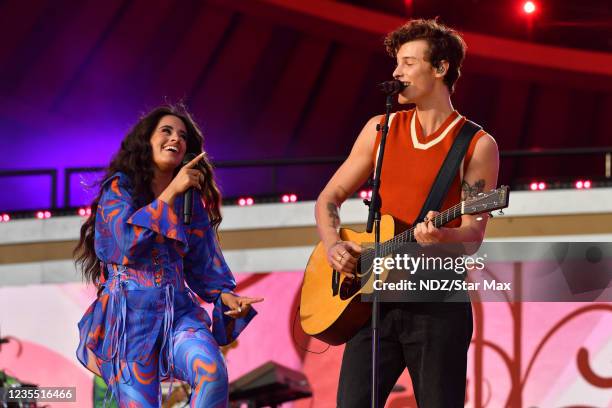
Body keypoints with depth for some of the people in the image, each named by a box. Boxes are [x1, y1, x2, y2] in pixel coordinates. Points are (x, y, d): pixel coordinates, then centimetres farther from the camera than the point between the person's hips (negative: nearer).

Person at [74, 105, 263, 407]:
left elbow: (202, 261, 15)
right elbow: (128, 238, -14)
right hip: (130, 314, -3)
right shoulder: (119, 187, 4)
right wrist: (171, 192, -14)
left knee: (213, 373, -27)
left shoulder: (192, 200, 15)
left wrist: (226, 295, -4)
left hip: (179, 312, 3)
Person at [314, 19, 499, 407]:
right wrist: (334, 245, -4)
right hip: (373, 297, 3)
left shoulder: (477, 146, 0)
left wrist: (442, 237, -30)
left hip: (438, 302, -3)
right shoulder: (380, 129, 12)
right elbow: (329, 198, 16)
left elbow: (473, 233, -7)